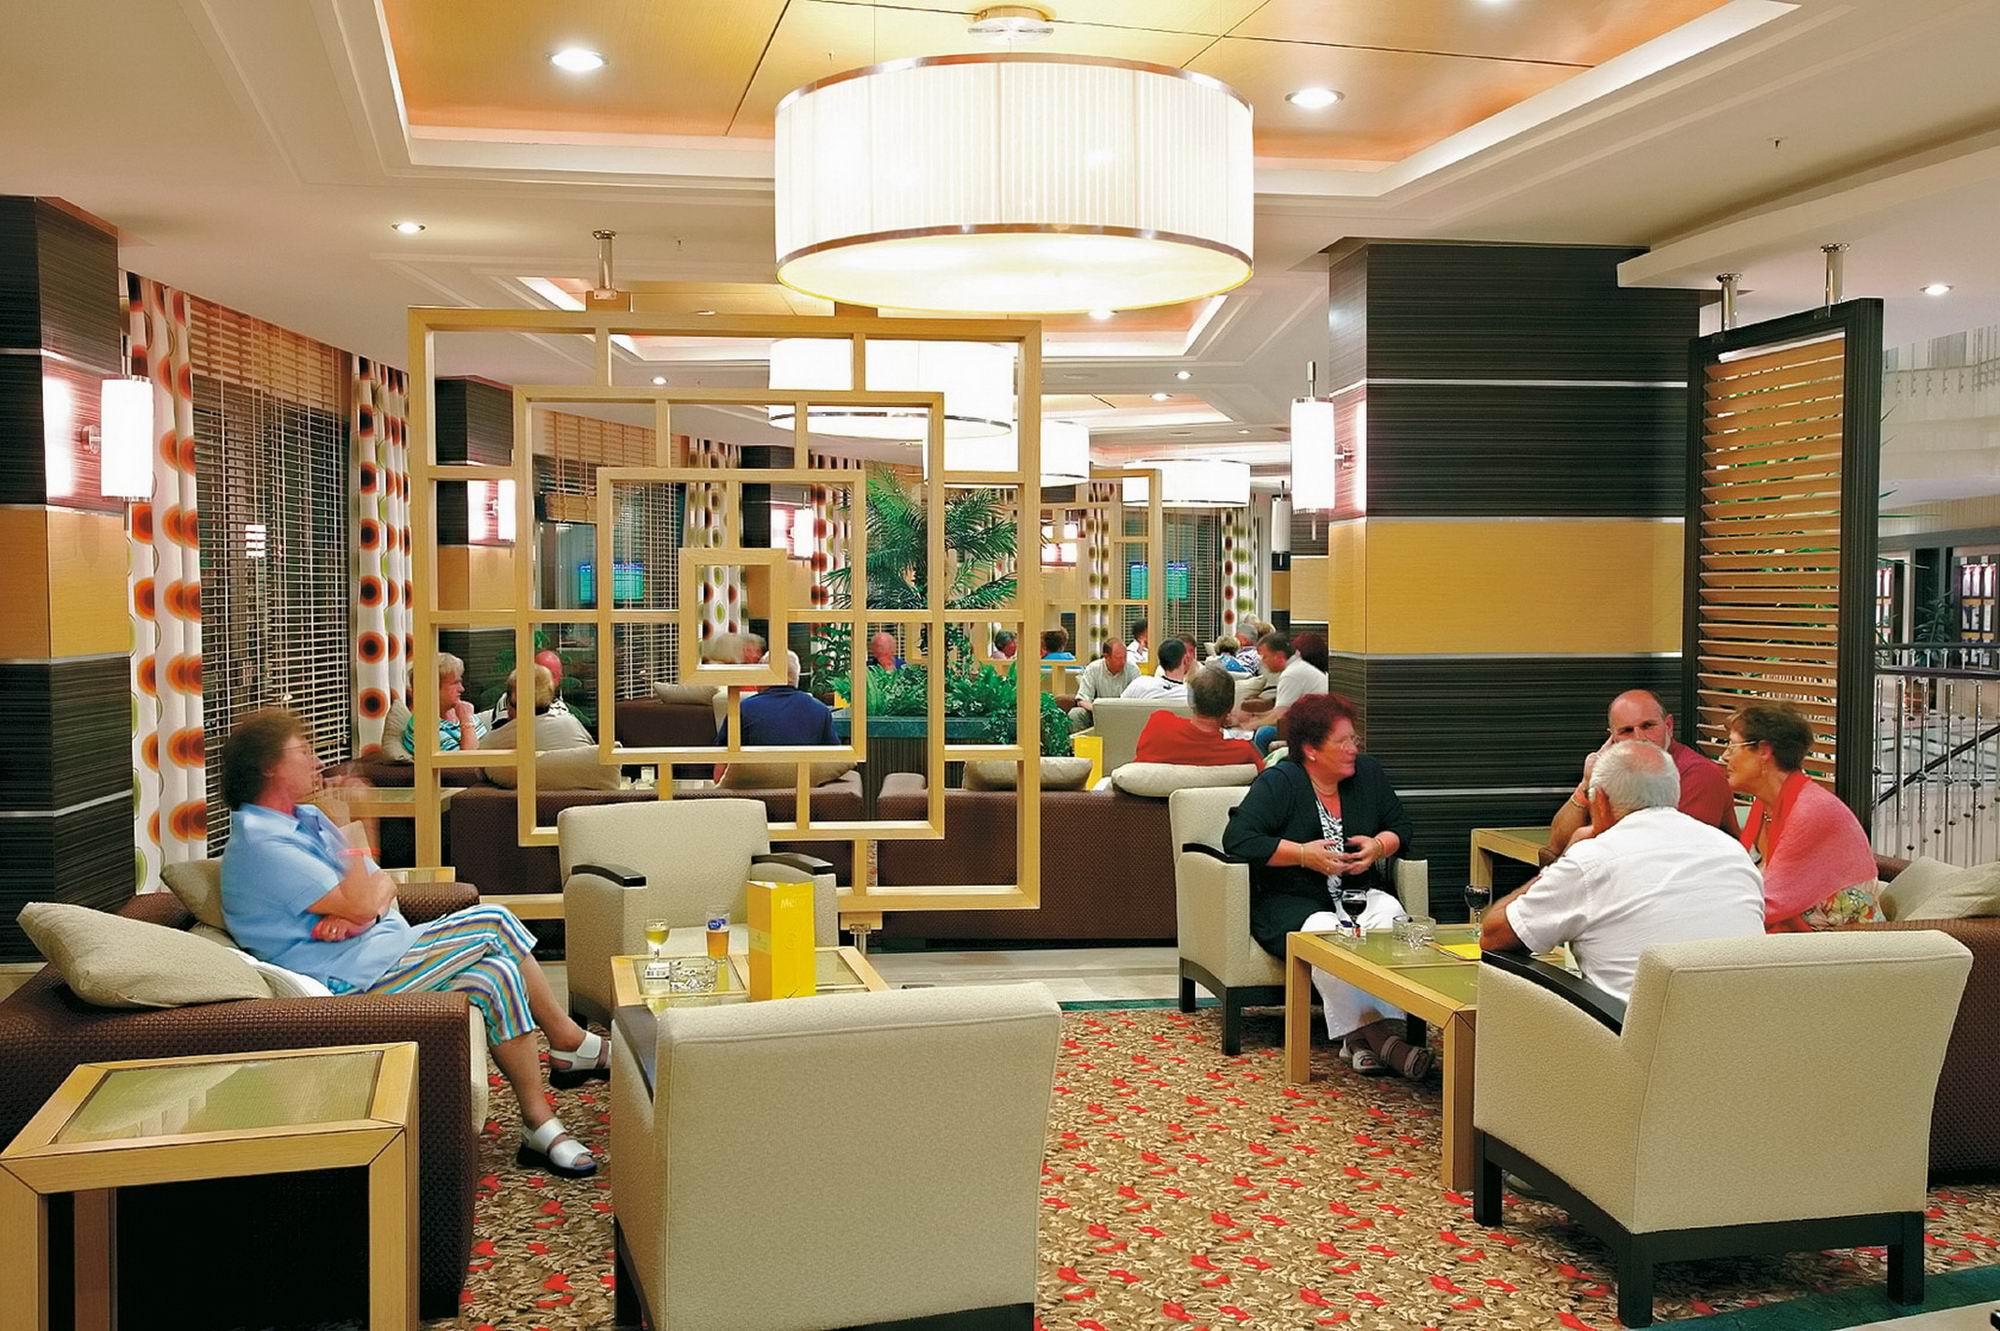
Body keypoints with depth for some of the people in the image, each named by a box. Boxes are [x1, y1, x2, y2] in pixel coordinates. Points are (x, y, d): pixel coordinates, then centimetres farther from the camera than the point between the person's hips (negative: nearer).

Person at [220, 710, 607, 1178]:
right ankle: (572, 1043, 0)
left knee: (496, 974, -5)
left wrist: (356, 914, -13)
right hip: (355, 979, -9)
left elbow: (383, 886, 9)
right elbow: (362, 905, -21)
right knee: (494, 924, -14)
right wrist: (345, 828, -13)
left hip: (383, 949, 9)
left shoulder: (305, 818, 14)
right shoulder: (261, 844, -17)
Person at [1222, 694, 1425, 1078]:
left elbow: (1400, 827, 20)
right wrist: (1303, 854, -19)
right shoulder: (1277, 783, -7)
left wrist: (1378, 846, -4)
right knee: (1326, 933, -38)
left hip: (1358, 895, 5)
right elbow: (1237, 838, -17)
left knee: (1392, 917, -30)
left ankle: (1362, 1034, -35)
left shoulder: (1368, 773, 11)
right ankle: (1365, 1029, -35)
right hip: (1290, 901, -4)